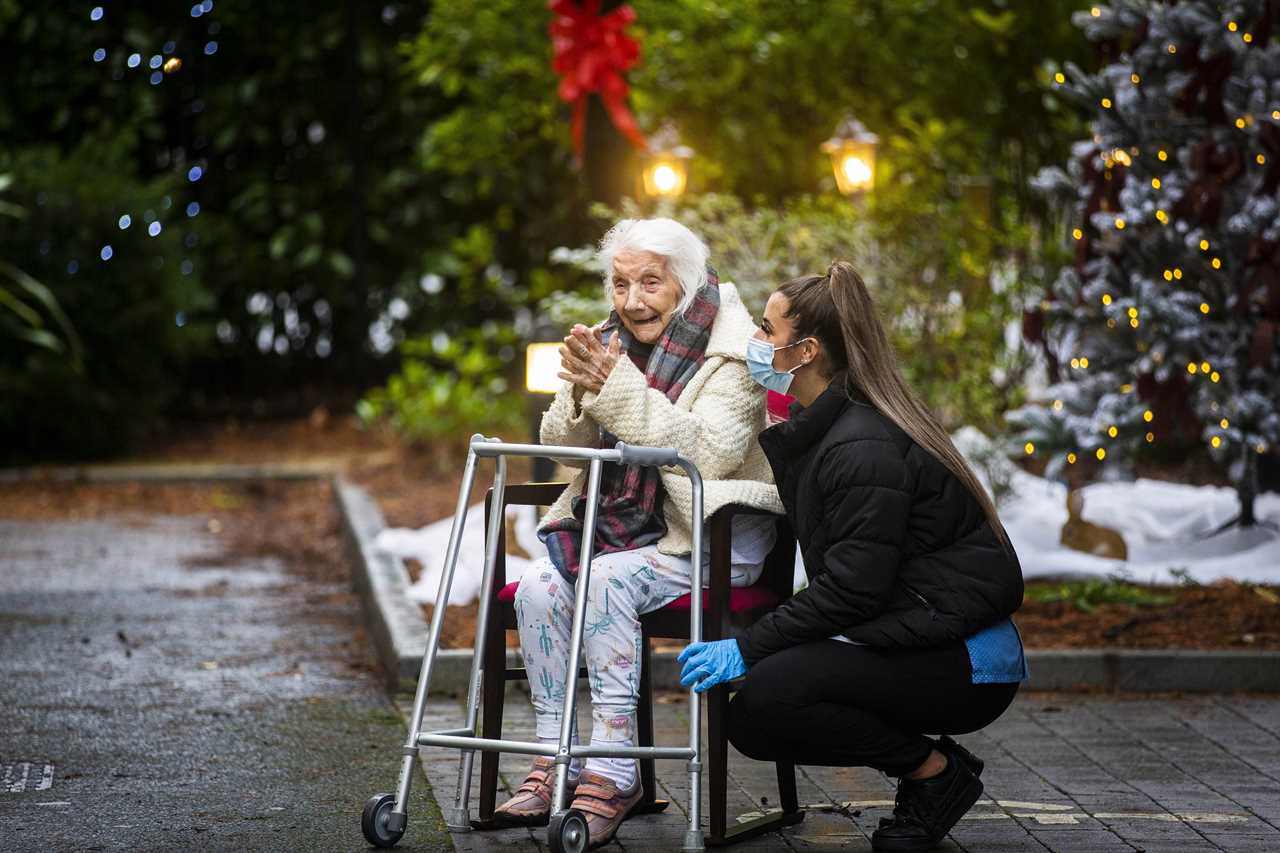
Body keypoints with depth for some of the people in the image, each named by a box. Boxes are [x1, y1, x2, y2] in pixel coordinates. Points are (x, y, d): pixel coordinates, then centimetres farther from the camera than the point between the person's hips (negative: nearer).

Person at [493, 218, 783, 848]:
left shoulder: (731, 354, -10)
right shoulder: (615, 343, 9)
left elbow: (706, 456, -24)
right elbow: (561, 446, 7)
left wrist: (618, 388, -28)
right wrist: (579, 391, -15)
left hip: (716, 538, -6)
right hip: (627, 528, 6)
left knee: (608, 581, -30)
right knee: (538, 584, -18)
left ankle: (612, 773, -27)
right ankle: (554, 762, -11)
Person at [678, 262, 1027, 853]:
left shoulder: (862, 449, -20)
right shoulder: (822, 429, 11)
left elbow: (851, 589, -22)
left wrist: (747, 649, -19)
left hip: (966, 665, -10)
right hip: (925, 643, 10)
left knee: (765, 699, -24)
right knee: (750, 720, 0)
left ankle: (936, 773, -5)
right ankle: (926, 764, 9)